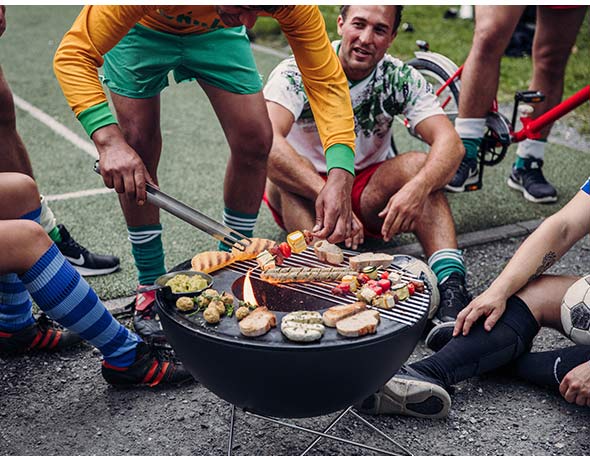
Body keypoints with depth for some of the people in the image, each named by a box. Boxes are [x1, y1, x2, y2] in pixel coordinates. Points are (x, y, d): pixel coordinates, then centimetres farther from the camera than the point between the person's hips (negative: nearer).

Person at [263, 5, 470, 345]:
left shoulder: (400, 78, -11)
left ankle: (452, 287, -40)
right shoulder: (298, 72, -19)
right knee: (287, 171, -33)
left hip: (368, 196, 2)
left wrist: (417, 188, -45)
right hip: (305, 197, -1)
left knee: (419, 166, -26)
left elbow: (451, 143, -23)